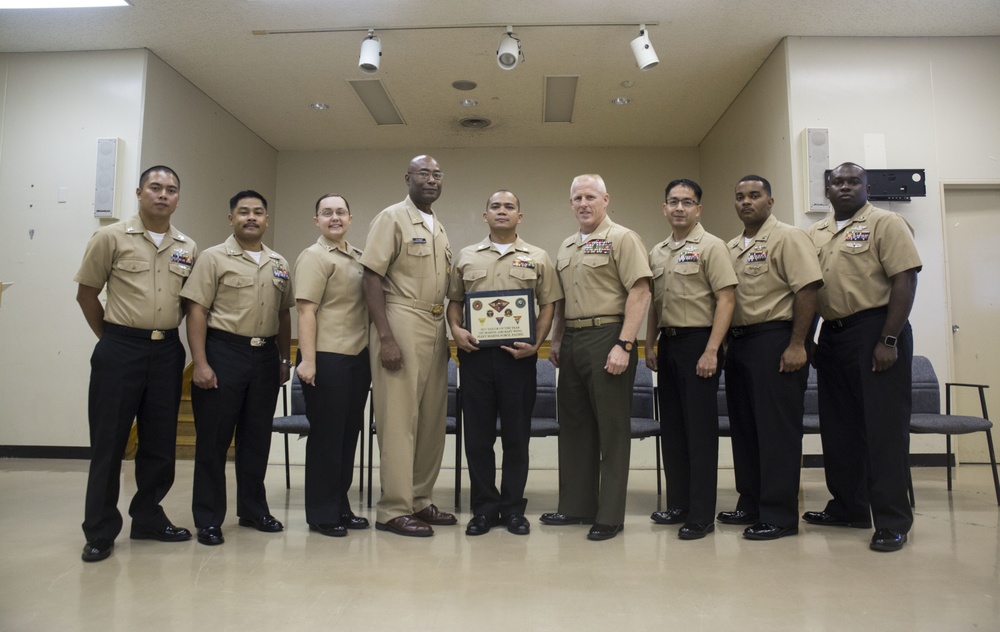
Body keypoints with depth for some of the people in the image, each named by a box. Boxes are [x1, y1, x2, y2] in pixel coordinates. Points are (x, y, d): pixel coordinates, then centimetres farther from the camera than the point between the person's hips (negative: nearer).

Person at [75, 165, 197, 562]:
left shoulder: (187, 248, 8)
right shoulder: (111, 238, -2)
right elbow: (86, 294, 3)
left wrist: (167, 334, 9)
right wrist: (111, 338, 6)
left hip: (167, 351, 4)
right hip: (119, 350, -3)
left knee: (160, 443, 10)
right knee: (108, 442, 2)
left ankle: (148, 518, 25)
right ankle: (100, 532, 14)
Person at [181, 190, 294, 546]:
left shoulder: (279, 264, 12)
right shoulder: (214, 258, -2)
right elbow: (197, 311, -7)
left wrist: (284, 359, 13)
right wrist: (200, 363, -14)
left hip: (265, 356, 5)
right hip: (224, 353, -5)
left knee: (257, 437, 12)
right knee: (214, 439, 2)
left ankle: (253, 509, 26)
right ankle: (208, 518, 12)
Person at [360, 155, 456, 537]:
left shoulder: (439, 228, 19)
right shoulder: (392, 218, -3)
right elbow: (371, 278, -11)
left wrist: (448, 333, 14)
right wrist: (385, 337, -19)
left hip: (435, 330, 8)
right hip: (401, 325, -8)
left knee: (432, 420, 10)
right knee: (399, 419, -5)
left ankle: (420, 500, 20)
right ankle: (394, 510, 3)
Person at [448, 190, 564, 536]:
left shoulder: (537, 258, 8)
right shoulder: (466, 257, 13)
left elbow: (548, 306, 5)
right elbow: (454, 301, 15)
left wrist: (536, 344, -9)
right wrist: (456, 329, -4)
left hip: (518, 355, -1)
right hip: (475, 353, 1)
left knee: (516, 435, 5)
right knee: (477, 433, 5)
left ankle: (513, 508, 18)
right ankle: (484, 508, 17)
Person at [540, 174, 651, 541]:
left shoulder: (622, 239, -5)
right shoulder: (566, 247, 18)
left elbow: (639, 292, -14)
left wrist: (623, 345, -20)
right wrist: (556, 341, 16)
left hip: (607, 338, -7)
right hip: (572, 342, 8)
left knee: (612, 429, -1)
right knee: (574, 426, 12)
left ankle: (610, 516, 8)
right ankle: (576, 506, 24)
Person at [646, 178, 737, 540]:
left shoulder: (711, 246, -5)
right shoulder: (657, 252, 14)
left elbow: (725, 300, -11)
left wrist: (711, 351, -18)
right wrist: (650, 346, 12)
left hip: (698, 342, -7)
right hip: (668, 344, 7)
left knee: (700, 430, -3)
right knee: (672, 428, 12)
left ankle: (702, 516, 6)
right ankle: (677, 505, 23)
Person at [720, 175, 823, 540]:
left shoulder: (787, 238, -5)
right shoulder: (731, 248, 16)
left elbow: (807, 290, -14)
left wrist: (797, 345, -20)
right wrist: (724, 342, 10)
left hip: (775, 340, -8)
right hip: (738, 342, 8)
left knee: (777, 430, -4)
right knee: (744, 427, 13)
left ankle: (779, 515, 5)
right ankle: (751, 504, 25)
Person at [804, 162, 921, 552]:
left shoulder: (885, 223, -4)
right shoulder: (815, 234, 14)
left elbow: (905, 280, -12)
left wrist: (889, 340, -18)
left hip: (875, 330, -6)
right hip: (832, 335, 7)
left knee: (883, 428, -3)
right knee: (839, 427, 12)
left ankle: (892, 521, 6)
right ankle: (848, 508, 25)